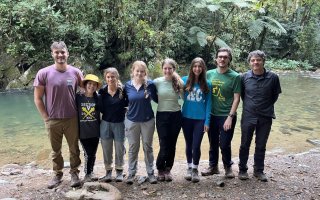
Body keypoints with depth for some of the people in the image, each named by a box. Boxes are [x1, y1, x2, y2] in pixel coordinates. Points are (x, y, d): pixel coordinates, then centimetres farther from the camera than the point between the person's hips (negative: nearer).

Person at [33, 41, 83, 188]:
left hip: (72, 119, 1)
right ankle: (57, 174, 32)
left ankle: (74, 173, 29)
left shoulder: (76, 72, -4)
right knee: (56, 150, 15)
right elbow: (37, 98, -2)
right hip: (52, 120, 0)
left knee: (74, 148, 11)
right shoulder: (43, 73, -7)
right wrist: (46, 117, -5)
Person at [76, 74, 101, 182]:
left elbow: (101, 111, 8)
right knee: (88, 154, 1)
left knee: (93, 154, 12)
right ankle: (87, 174, 22)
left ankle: (90, 172, 32)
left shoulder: (97, 98, -1)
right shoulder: (78, 97, -6)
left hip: (95, 131, 2)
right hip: (83, 131, -2)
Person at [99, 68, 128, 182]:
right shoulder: (102, 91, -2)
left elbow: (128, 104, 1)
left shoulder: (123, 90, -8)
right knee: (106, 148, 8)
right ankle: (108, 172, 24)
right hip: (106, 123, 2)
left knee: (119, 148, 8)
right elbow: (100, 108, 5)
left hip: (119, 123, -1)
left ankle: (119, 171, 24)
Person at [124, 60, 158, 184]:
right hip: (132, 121, 1)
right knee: (133, 148, 10)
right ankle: (131, 173, 23)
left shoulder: (150, 84, -7)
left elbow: (156, 99, -1)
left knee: (148, 147, 11)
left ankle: (151, 173, 23)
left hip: (148, 120, -1)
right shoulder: (127, 85, -2)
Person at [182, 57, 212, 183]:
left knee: (196, 145, 0)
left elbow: (208, 104, -2)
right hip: (187, 118, 1)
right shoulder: (185, 81, -1)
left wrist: (207, 121, -6)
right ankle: (189, 167, 31)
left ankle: (195, 169, 21)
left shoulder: (207, 84, -2)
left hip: (200, 119, -1)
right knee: (189, 144, 13)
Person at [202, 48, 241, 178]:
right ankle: (213, 166, 31)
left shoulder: (235, 76, -7)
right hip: (212, 115, 4)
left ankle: (228, 167, 26)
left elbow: (236, 99, -8)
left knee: (224, 144, 3)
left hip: (226, 116, -3)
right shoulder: (209, 74, 2)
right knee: (213, 143, 14)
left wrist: (230, 117, -14)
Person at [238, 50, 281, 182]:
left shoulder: (272, 77, -8)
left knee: (261, 146, 12)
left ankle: (259, 170, 29)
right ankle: (242, 170, 25)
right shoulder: (244, 77, -6)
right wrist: (249, 105, 4)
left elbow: (275, 95, 5)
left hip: (265, 117, 0)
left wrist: (266, 106, 4)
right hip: (248, 116, 0)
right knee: (245, 145, 9)